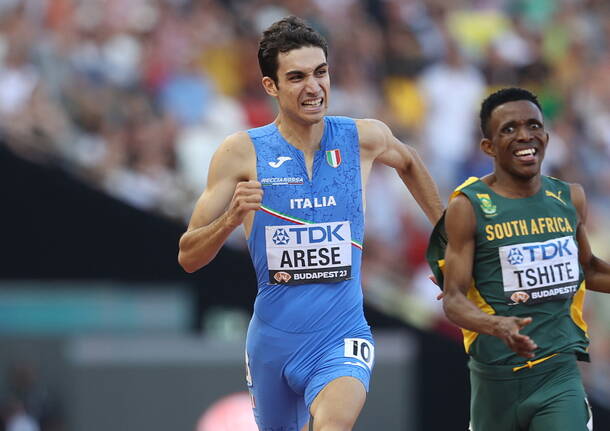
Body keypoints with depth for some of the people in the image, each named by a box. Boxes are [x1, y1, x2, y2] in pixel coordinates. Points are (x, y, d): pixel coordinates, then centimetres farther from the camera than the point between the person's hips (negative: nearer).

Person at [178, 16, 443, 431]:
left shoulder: (364, 138, -3)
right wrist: (232, 218, -25)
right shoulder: (242, 152, -8)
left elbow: (408, 162, 23)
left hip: (342, 340, -1)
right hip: (273, 338, 1)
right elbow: (188, 257, -6)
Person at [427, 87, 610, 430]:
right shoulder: (468, 207, -6)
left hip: (559, 374, 2)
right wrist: (497, 326, -30)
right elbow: (453, 299, -10)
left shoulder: (570, 198, 7)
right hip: (496, 375, -2)